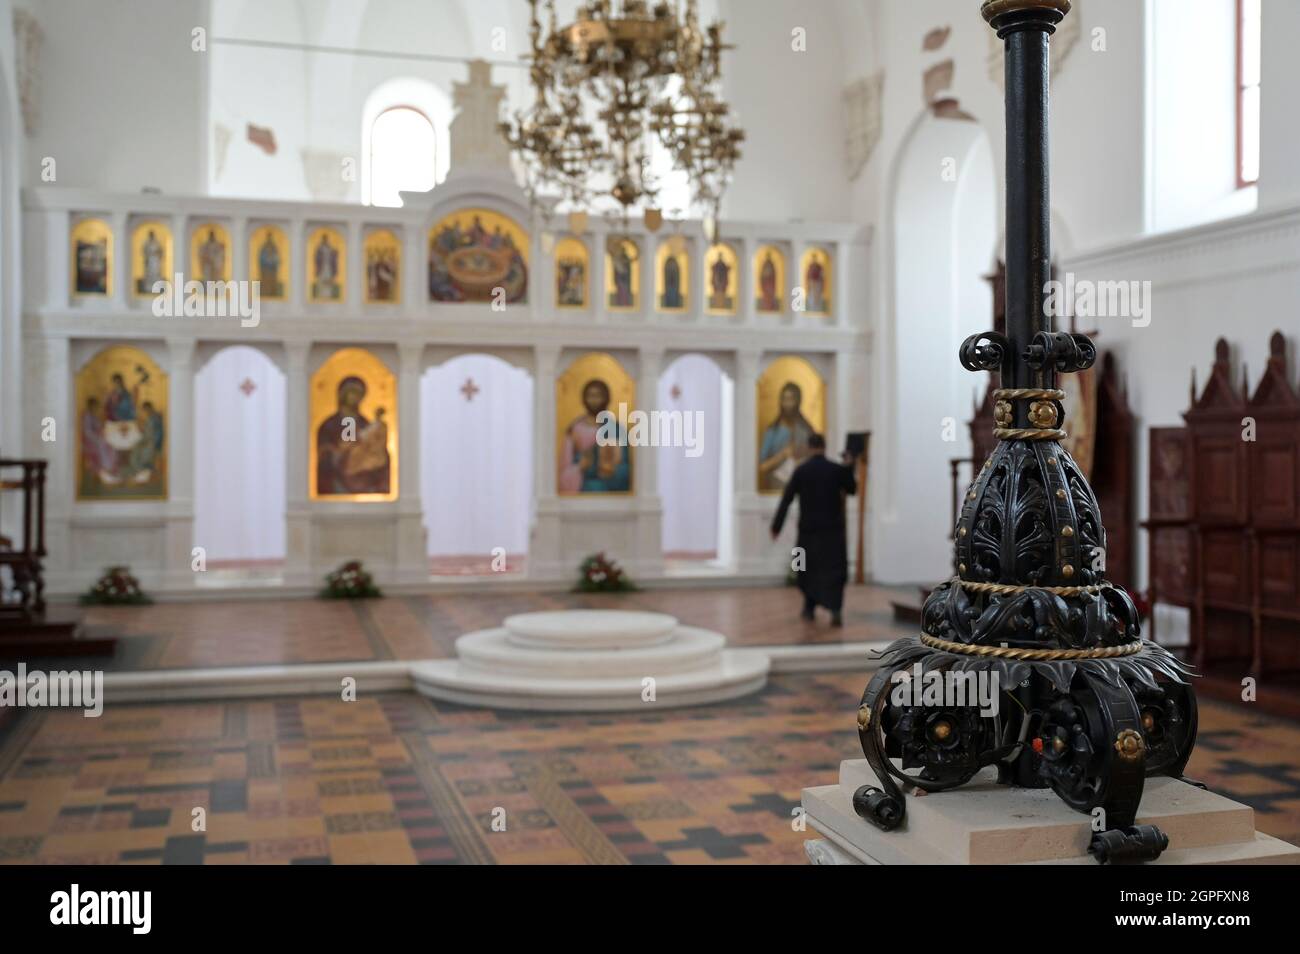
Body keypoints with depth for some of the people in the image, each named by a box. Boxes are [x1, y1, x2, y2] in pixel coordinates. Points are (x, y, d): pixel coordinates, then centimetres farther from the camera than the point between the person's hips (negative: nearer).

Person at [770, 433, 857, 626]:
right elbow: (852, 490, 11)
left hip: (808, 529, 0)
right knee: (834, 569, 1)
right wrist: (848, 468, 14)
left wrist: (776, 527, 0)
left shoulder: (800, 470, -5)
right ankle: (835, 609, -17)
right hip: (833, 529, 0)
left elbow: (786, 500, -5)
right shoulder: (836, 469, -4)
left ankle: (809, 608, 26)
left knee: (808, 568, 18)